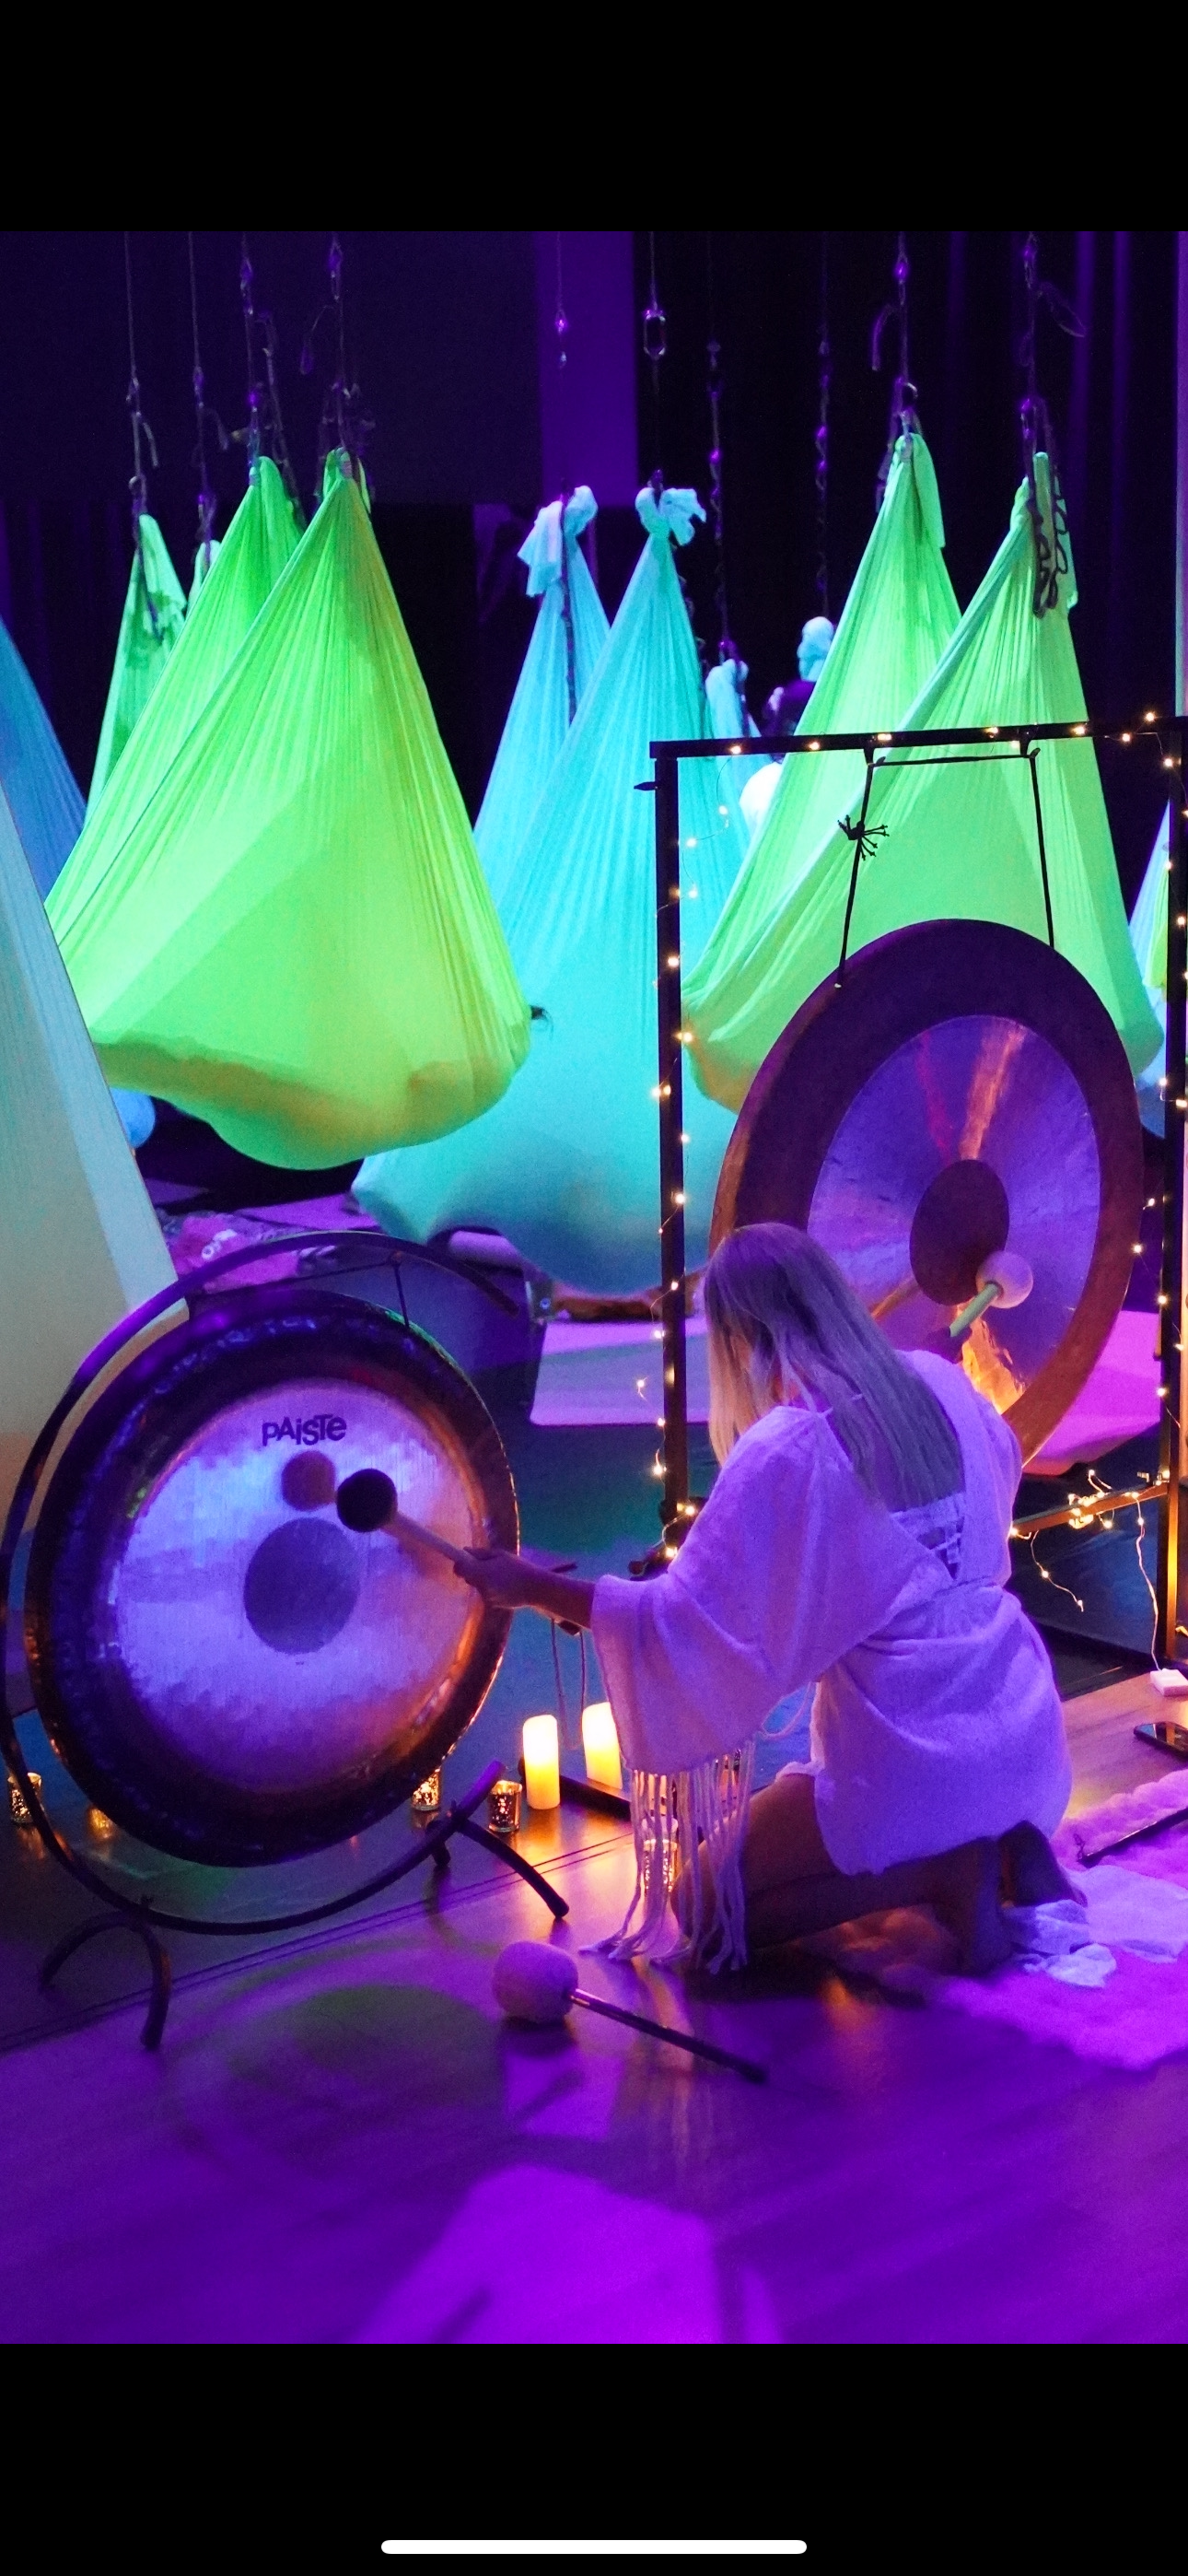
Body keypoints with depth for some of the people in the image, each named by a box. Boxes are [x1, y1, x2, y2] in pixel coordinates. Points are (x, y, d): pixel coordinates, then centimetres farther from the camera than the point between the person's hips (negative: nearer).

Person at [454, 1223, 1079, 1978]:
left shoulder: (785, 1453, -19)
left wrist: (535, 1588, -7)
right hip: (1025, 1735, 7)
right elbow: (1001, 1471, 23)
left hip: (914, 1763, -7)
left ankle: (941, 1872, -6)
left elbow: (684, 1621, -17)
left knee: (702, 1905, 10)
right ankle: (1005, 1852, 8)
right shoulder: (938, 1385, 1)